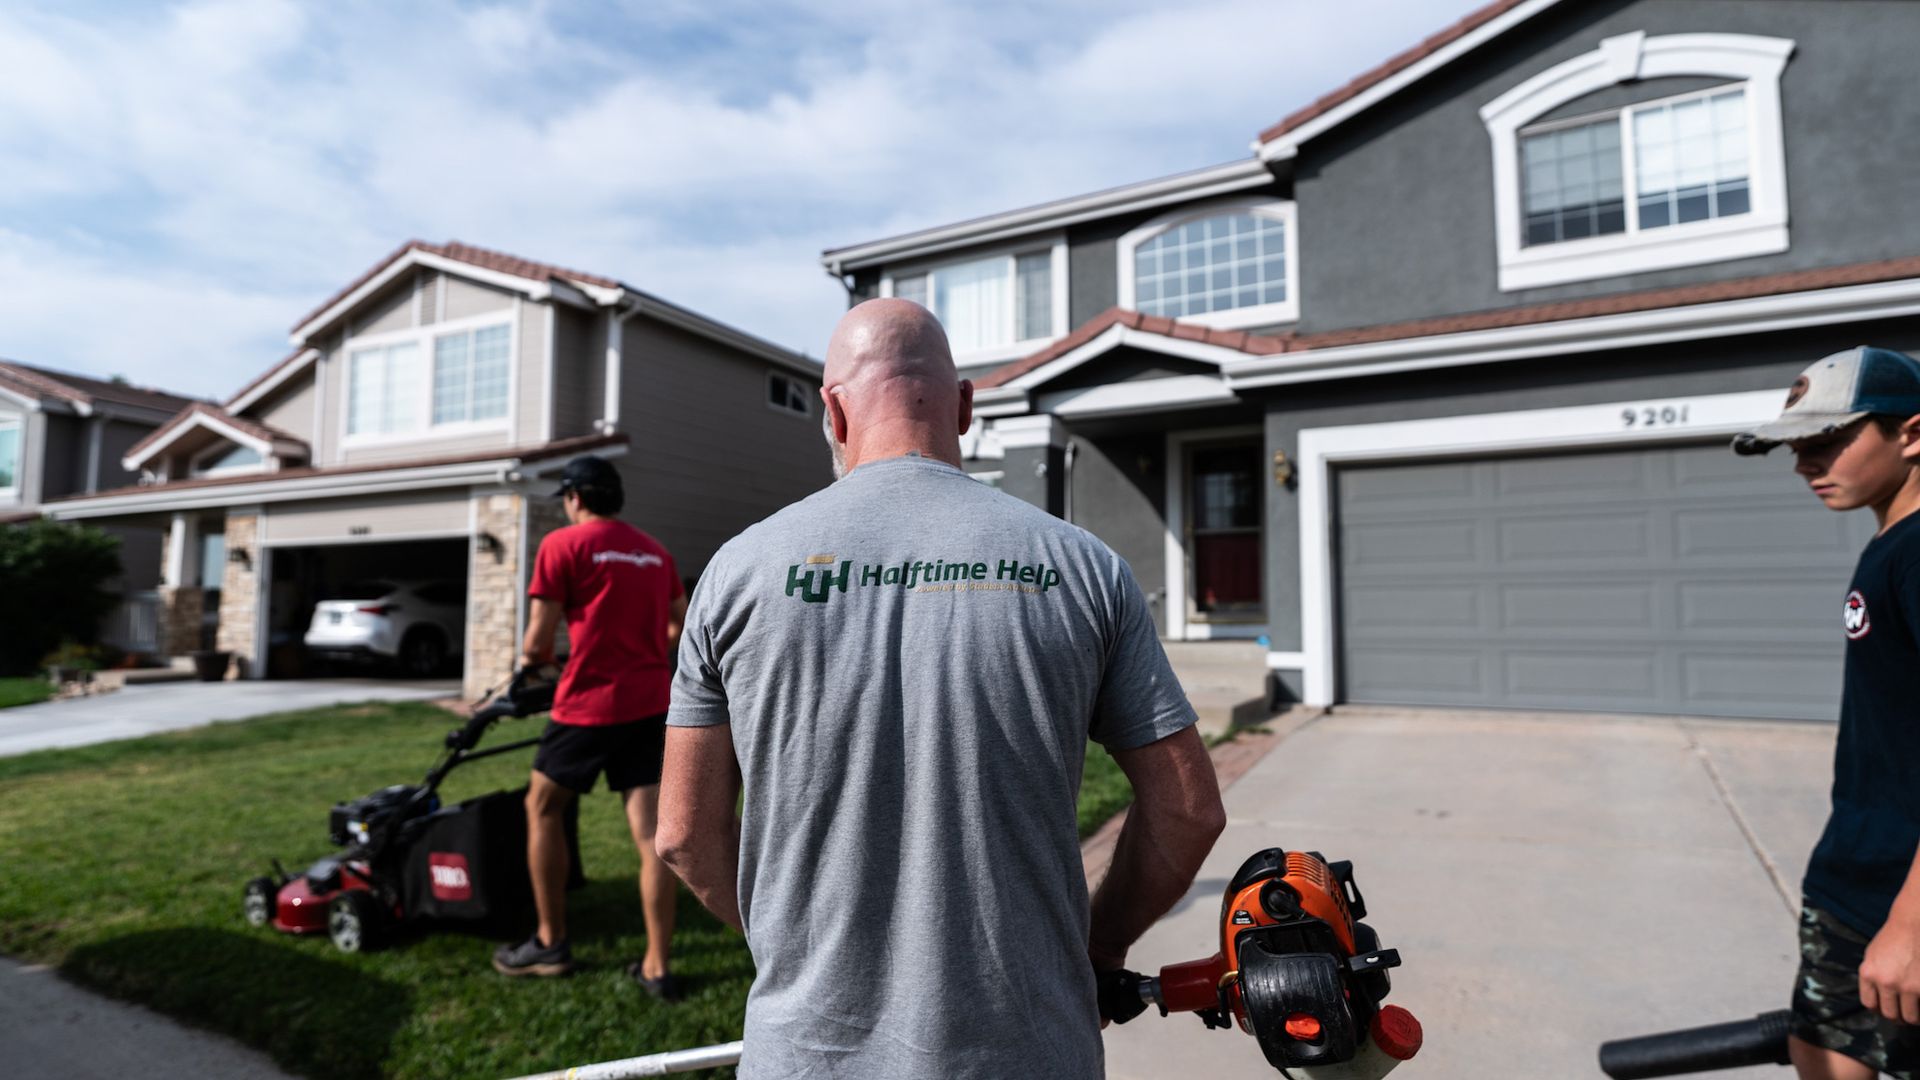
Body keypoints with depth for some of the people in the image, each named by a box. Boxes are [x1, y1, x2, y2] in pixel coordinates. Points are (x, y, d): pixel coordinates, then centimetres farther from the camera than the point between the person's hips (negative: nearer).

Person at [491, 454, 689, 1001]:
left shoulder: (563, 544, -5)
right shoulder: (654, 551, 13)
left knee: (543, 811, 16)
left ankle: (551, 943, 22)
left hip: (590, 703, -5)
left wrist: (530, 660, 14)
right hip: (650, 703, 5)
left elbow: (539, 640, -7)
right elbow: (680, 628, 17)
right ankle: (657, 967, 6)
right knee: (650, 830, 3)